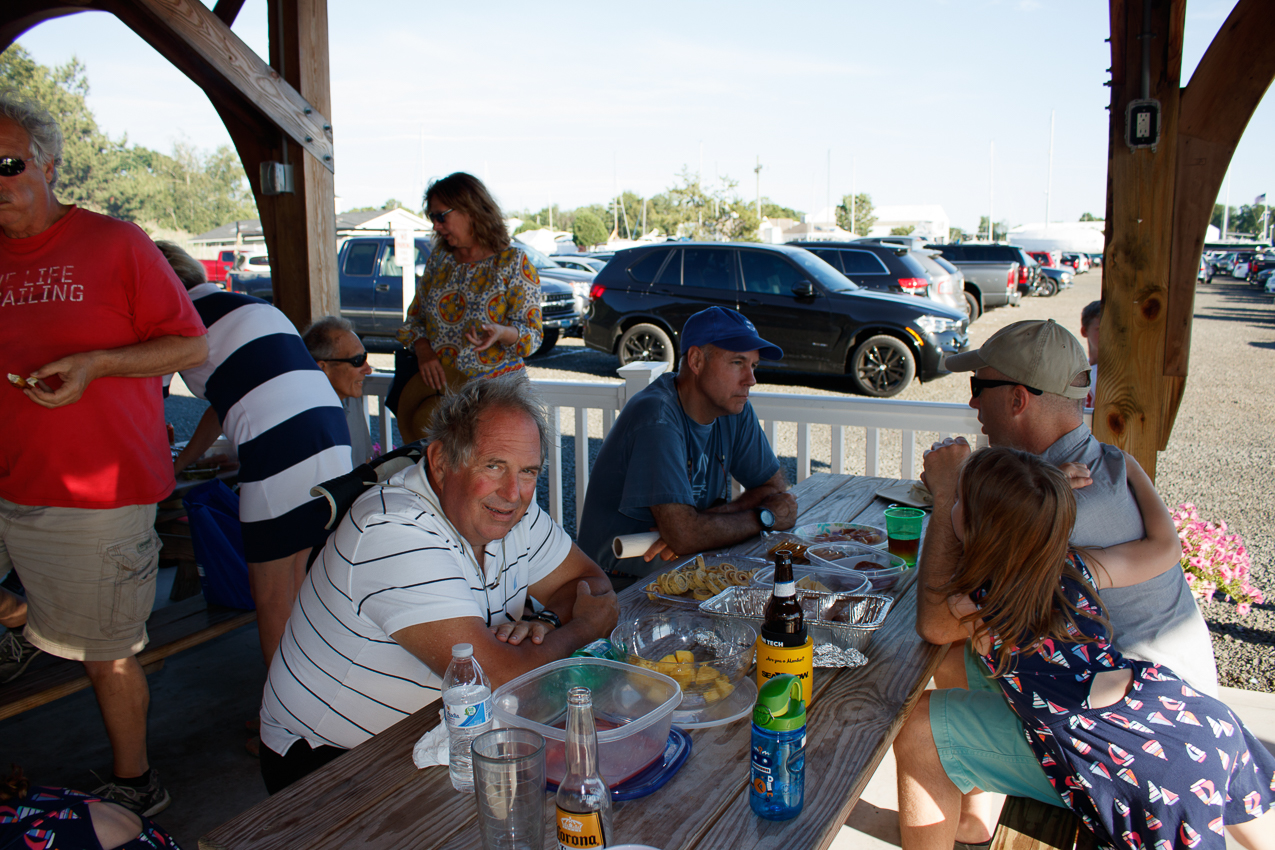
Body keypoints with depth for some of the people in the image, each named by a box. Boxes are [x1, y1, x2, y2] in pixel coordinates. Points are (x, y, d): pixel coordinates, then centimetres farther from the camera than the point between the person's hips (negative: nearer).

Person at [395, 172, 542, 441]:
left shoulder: (514, 263, -1)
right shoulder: (438, 258, 14)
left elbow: (532, 334, -5)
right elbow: (416, 315, 17)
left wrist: (502, 332, -26)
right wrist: (423, 350, -2)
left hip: (493, 385, -4)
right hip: (437, 377, 5)